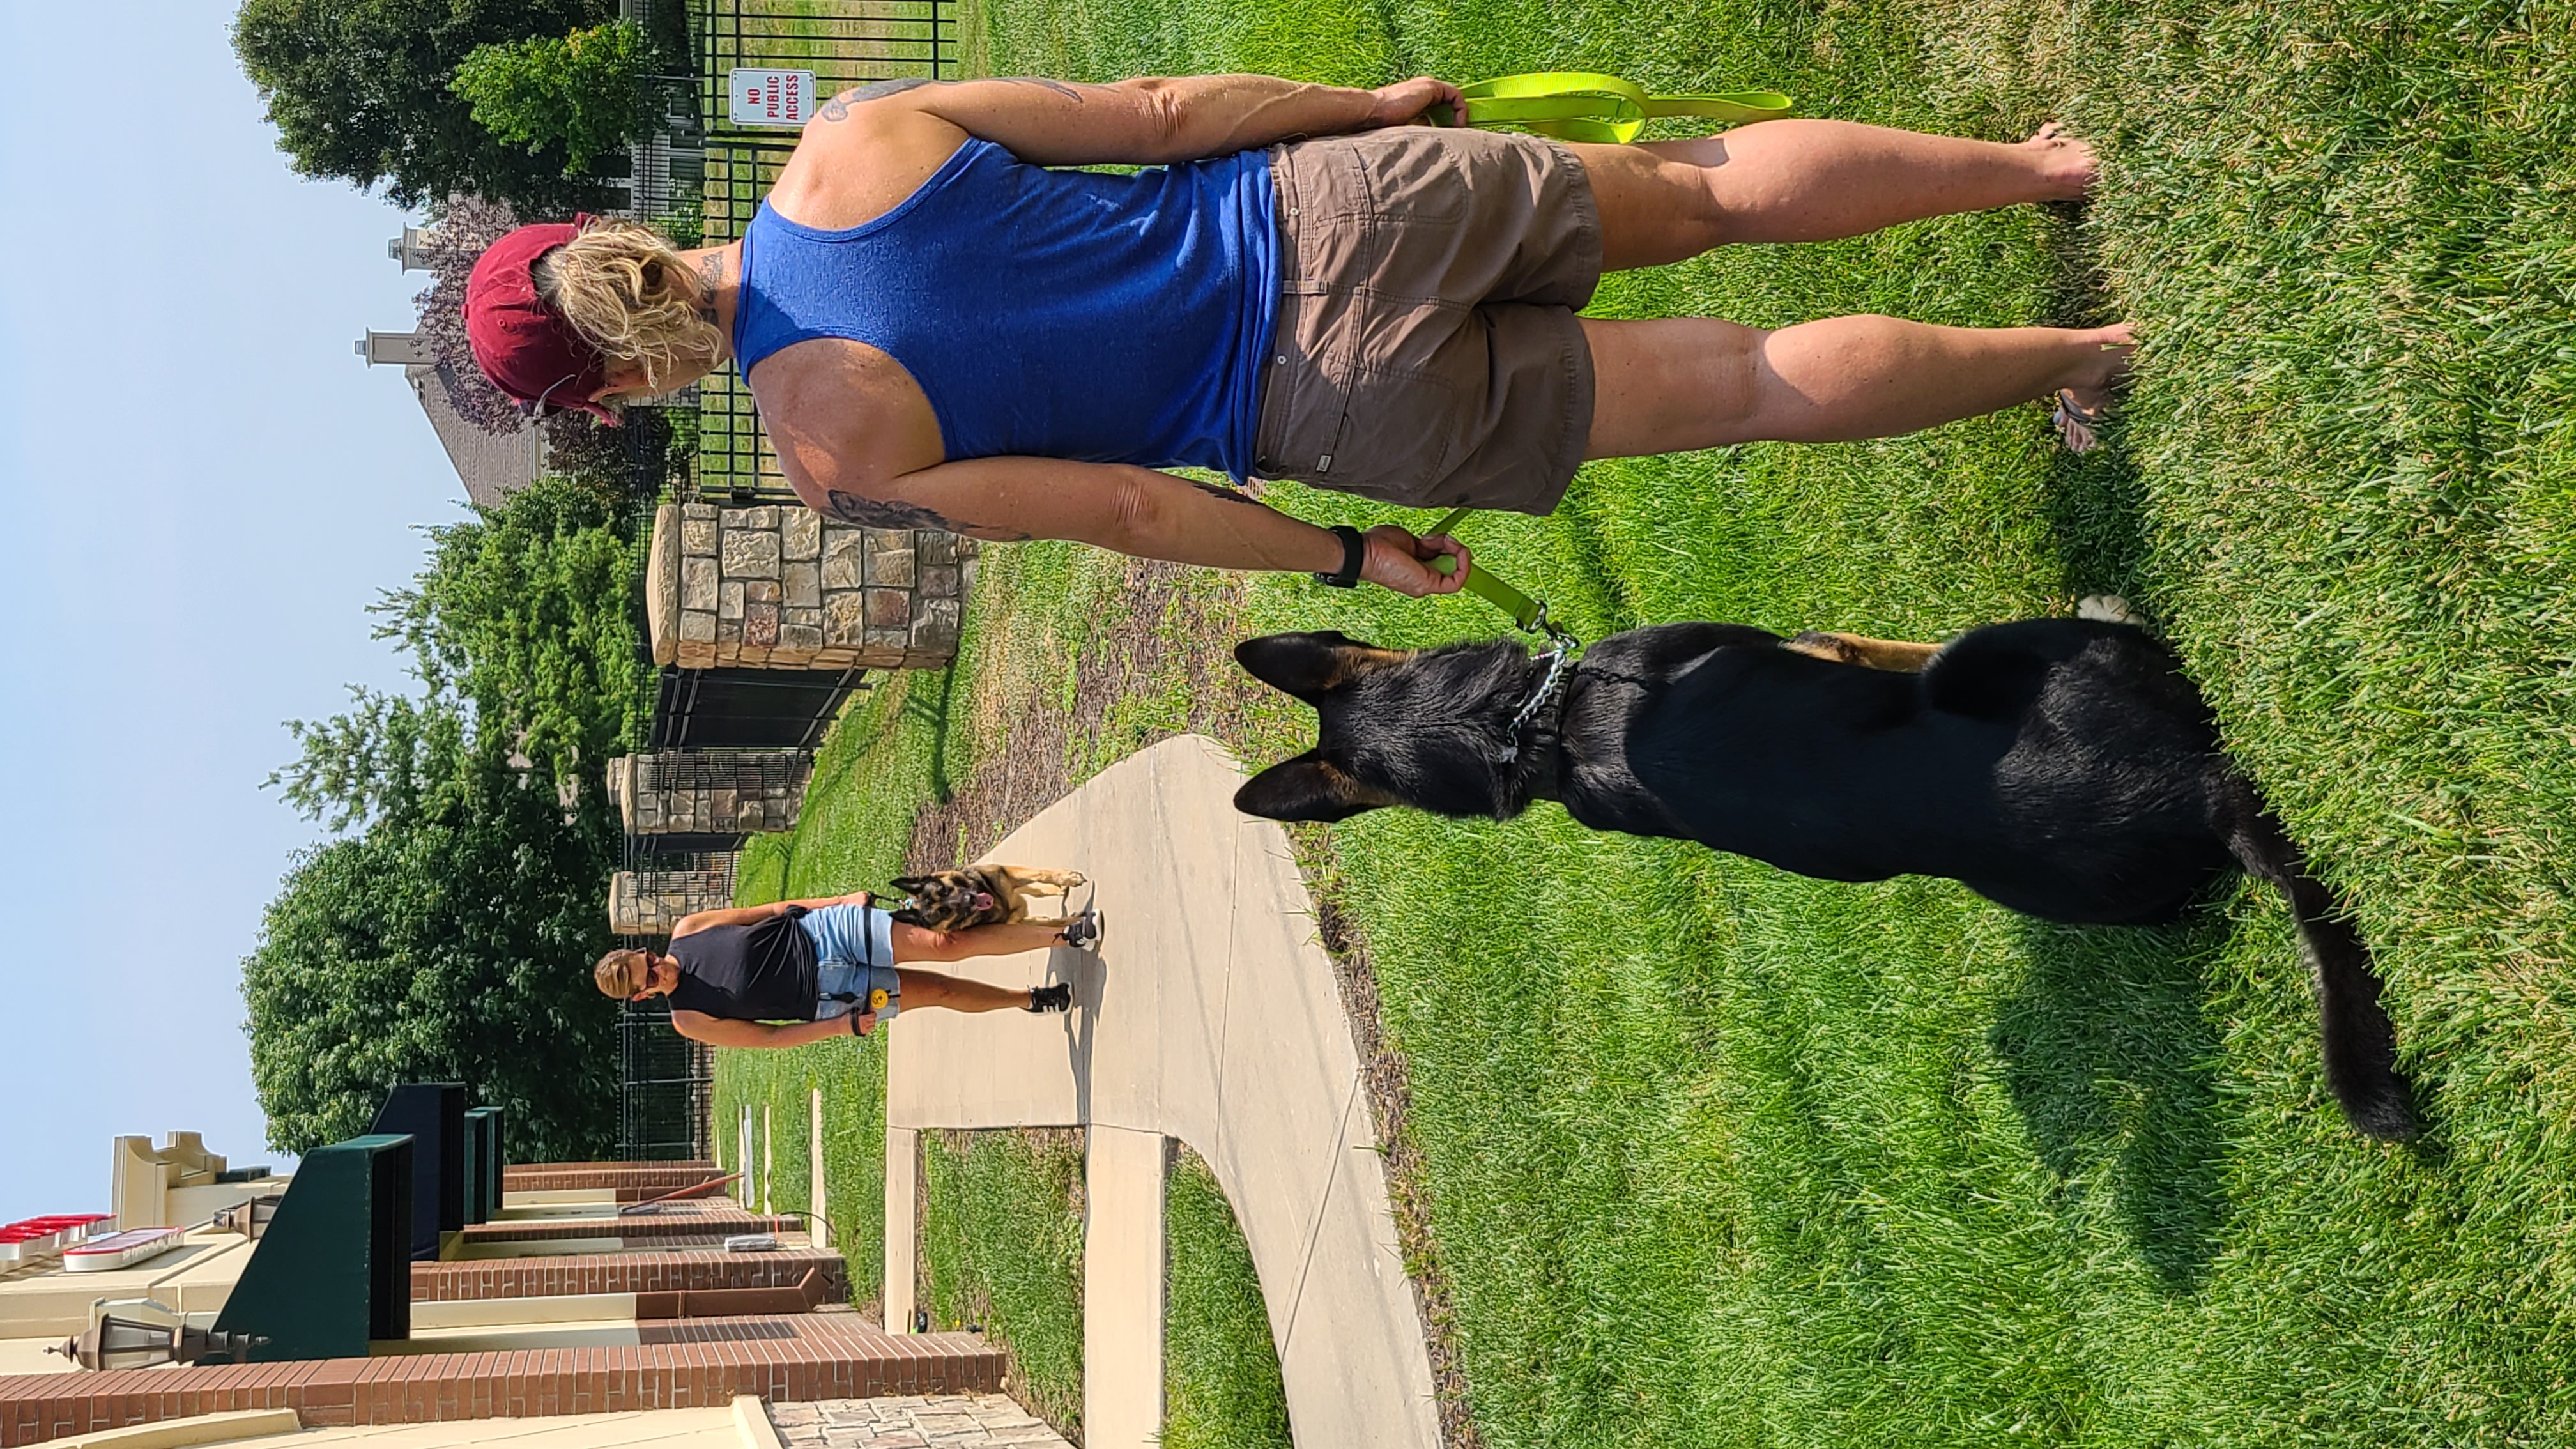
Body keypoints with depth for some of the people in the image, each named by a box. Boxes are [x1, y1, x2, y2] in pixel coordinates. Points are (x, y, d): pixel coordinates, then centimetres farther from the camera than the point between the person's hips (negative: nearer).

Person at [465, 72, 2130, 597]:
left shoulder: (833, 452, -13)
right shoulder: (856, 134, -2)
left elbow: (1121, 508, -10)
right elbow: (1155, 111, 2)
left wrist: (1346, 561, 2)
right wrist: (1374, 108, 15)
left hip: (1357, 402, -4)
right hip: (1352, 199, 4)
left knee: (1751, 383, 10)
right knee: (1710, 188, 20)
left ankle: (2077, 356, 19)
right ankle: (2044, 168, 25)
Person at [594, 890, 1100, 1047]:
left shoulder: (687, 931, -5)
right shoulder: (689, 1022, -11)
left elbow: (769, 910, 5)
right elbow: (769, 1036, -4)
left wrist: (838, 901, 1)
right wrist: (843, 1026, -12)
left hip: (819, 931, 1)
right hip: (826, 996, -1)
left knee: (943, 943, -11)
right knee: (940, 991, -6)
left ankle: (1065, 932, -2)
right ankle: (1030, 998, 18)